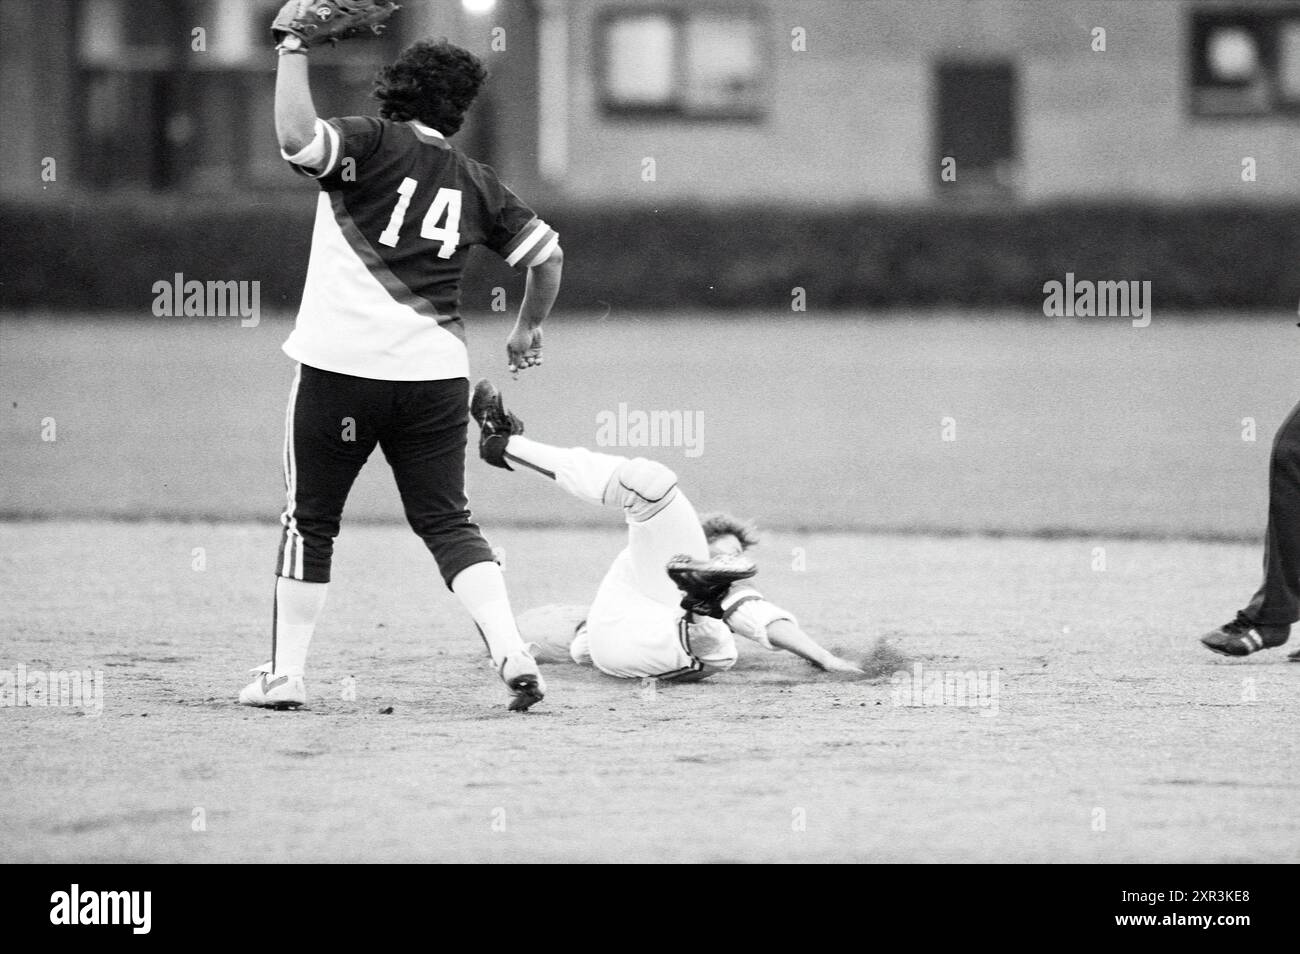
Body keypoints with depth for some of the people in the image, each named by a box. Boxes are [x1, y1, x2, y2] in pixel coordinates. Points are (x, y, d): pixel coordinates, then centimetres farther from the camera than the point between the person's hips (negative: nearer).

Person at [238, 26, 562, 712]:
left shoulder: (371, 143, -3)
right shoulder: (475, 181, 12)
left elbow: (296, 136, -22)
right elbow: (547, 254, 16)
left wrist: (294, 52, -12)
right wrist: (529, 327, 32)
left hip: (340, 367, -4)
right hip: (437, 373, 4)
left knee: (309, 521, 9)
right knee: (447, 522, 9)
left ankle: (284, 674, 11)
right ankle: (512, 653, -8)